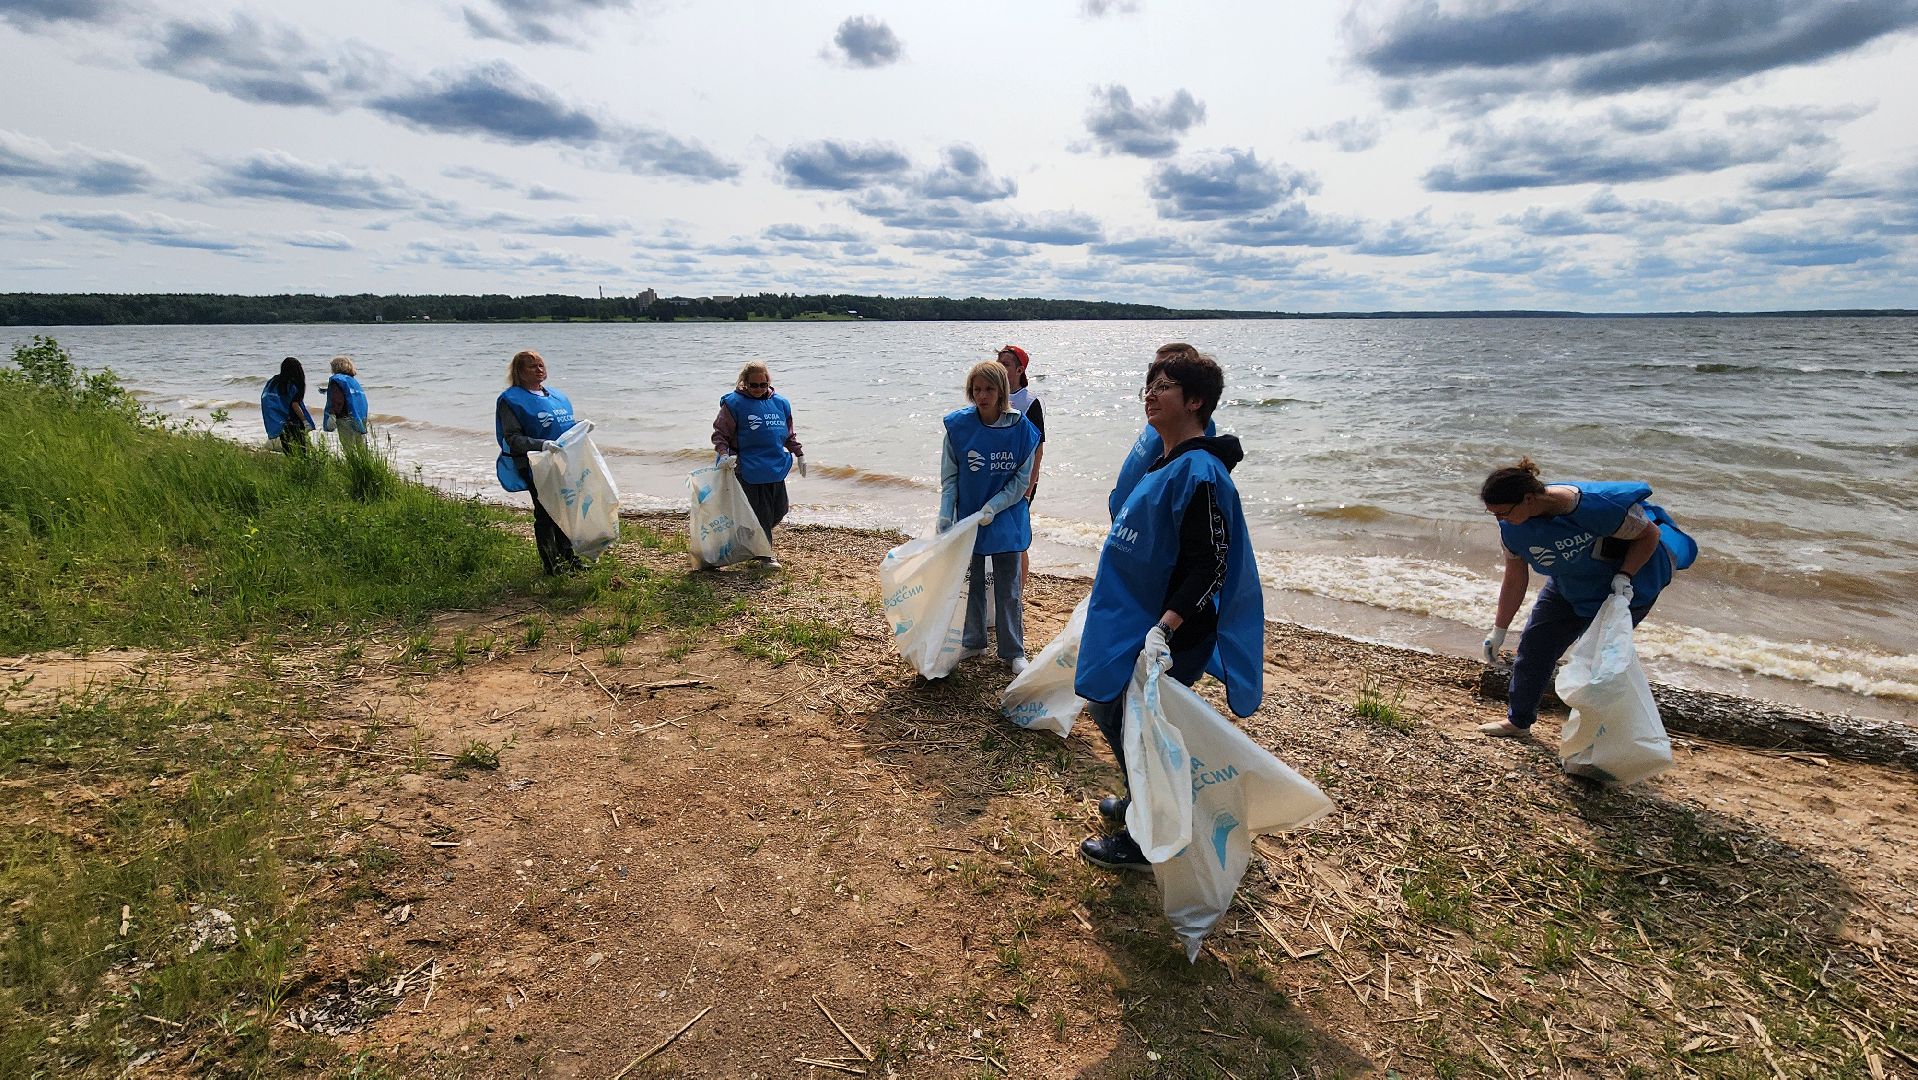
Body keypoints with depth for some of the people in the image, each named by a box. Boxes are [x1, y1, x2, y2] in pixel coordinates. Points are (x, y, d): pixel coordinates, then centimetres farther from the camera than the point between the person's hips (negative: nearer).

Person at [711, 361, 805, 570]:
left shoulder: (780, 403, 10)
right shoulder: (734, 404, -4)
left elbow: (789, 433, 21)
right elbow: (720, 433, -4)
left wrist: (799, 454, 18)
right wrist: (724, 453, -19)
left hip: (776, 468, 6)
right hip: (749, 470, -6)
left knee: (779, 510, 11)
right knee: (761, 513, -3)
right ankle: (764, 555, 11)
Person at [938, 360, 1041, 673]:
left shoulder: (1021, 428, -13)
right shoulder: (958, 424, -9)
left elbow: (1021, 479, -7)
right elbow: (949, 475, -3)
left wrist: (993, 507, -18)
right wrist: (945, 513, -12)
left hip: (1006, 519, -1)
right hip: (967, 517, 2)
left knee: (1008, 587, 8)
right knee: (972, 582, 16)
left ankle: (1013, 651, 22)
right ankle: (973, 642, 35)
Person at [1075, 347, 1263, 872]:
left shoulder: (1199, 473, -21)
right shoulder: (1165, 460, 9)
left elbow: (1209, 567, -25)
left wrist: (1165, 627, -33)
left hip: (1156, 636, -10)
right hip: (1129, 621, 10)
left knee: (1134, 730, 4)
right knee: (1109, 710, 22)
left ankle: (1142, 841, 24)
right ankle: (1139, 802, 44)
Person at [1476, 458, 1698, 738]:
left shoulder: (1594, 506, -37)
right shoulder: (1511, 529, -20)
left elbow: (1649, 534, -18)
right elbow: (1515, 580, -7)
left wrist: (1623, 577, -31)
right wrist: (1499, 630, -3)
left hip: (1628, 584, -5)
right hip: (1568, 585, 5)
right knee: (1534, 643, 4)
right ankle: (1518, 721, 20)